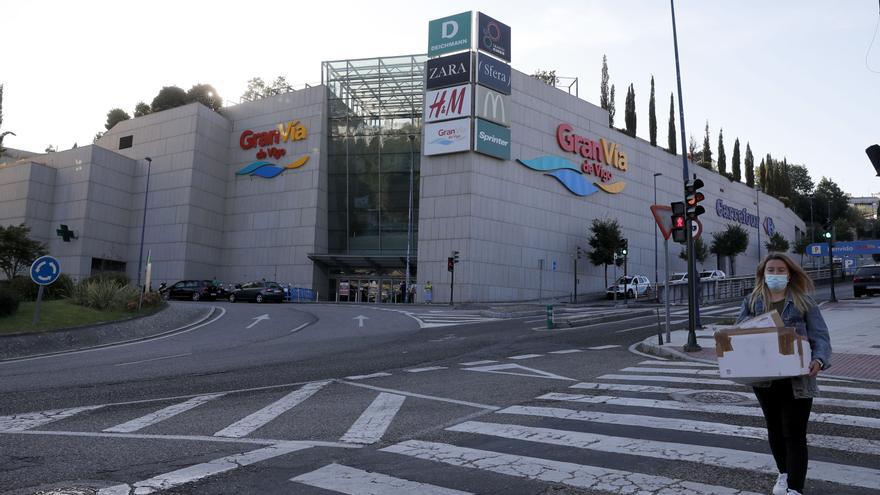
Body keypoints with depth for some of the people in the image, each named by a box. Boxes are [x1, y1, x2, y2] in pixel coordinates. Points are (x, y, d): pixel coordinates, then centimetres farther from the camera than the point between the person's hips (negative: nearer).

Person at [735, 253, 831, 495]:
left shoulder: (803, 302, -2)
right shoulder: (751, 302, 6)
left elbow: (820, 336, -5)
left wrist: (819, 360, -23)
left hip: (796, 379, -3)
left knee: (794, 433, -2)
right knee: (774, 430, 18)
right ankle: (784, 473, 39)